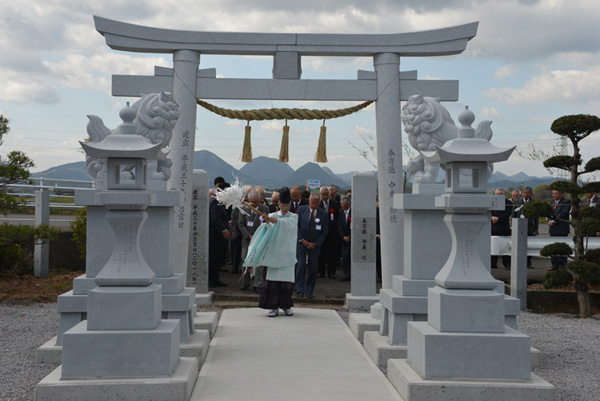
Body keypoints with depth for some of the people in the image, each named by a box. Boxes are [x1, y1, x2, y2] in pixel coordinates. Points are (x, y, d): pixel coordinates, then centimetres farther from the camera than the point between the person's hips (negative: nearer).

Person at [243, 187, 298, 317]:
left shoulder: (294, 217, 8)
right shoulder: (272, 216, 9)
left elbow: (289, 224, -15)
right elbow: (270, 231, -4)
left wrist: (277, 221, -31)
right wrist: (268, 223, -25)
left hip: (287, 253, 0)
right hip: (274, 252, 0)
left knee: (287, 280, -1)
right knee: (272, 279, -4)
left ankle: (286, 306, 12)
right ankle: (274, 307, 1)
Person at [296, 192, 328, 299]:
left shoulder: (323, 214, -1)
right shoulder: (301, 210, -1)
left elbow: (325, 231, 1)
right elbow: (296, 226, 0)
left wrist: (315, 243, -8)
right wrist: (302, 240, -8)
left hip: (315, 245, 1)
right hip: (301, 242, -1)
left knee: (314, 268, -1)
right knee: (301, 265, -10)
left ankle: (309, 291, 10)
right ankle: (300, 290, -4)